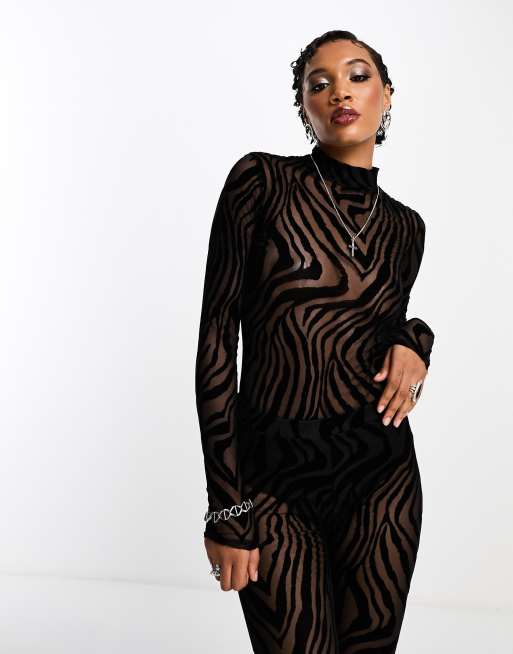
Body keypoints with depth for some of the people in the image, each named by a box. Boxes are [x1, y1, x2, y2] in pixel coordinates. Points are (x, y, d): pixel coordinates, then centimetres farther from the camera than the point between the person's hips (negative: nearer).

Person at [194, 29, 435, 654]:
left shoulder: (404, 224, 8)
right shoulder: (262, 179, -5)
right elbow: (217, 338, -8)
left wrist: (412, 339, -6)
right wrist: (227, 509, -11)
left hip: (382, 470, 4)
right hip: (275, 477, -3)